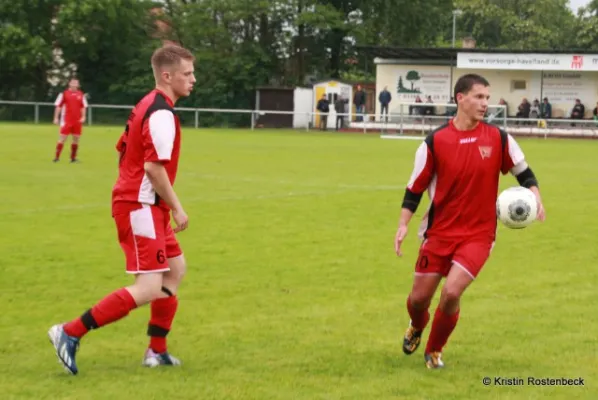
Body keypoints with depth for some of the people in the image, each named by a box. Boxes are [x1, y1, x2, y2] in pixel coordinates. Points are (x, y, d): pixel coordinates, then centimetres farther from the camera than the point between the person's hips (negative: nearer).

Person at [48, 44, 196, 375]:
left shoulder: (147, 106, 14)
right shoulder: (161, 114, -17)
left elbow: (123, 152, 19)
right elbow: (153, 166, -24)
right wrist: (176, 208, -16)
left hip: (141, 204, 11)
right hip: (141, 208, -11)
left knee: (175, 268, 17)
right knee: (148, 289, -13)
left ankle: (157, 351, 21)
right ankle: (70, 333, -12)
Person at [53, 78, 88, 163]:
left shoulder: (81, 95, 9)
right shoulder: (64, 94, -1)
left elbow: (83, 107, 14)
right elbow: (58, 106, 0)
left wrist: (83, 117, 0)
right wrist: (56, 118, -4)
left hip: (78, 121, 4)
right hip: (66, 120, -4)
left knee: (76, 139, 4)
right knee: (62, 138, -6)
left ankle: (73, 157, 13)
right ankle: (56, 157, -2)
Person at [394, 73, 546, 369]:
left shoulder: (499, 139, -4)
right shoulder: (435, 141, -7)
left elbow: (524, 172, 8)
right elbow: (415, 187, 1)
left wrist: (534, 196, -11)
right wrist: (403, 225, -7)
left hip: (478, 235, -1)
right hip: (438, 232, 1)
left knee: (451, 292, -18)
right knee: (419, 297, 7)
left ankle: (434, 351, 9)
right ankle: (417, 328, 46)